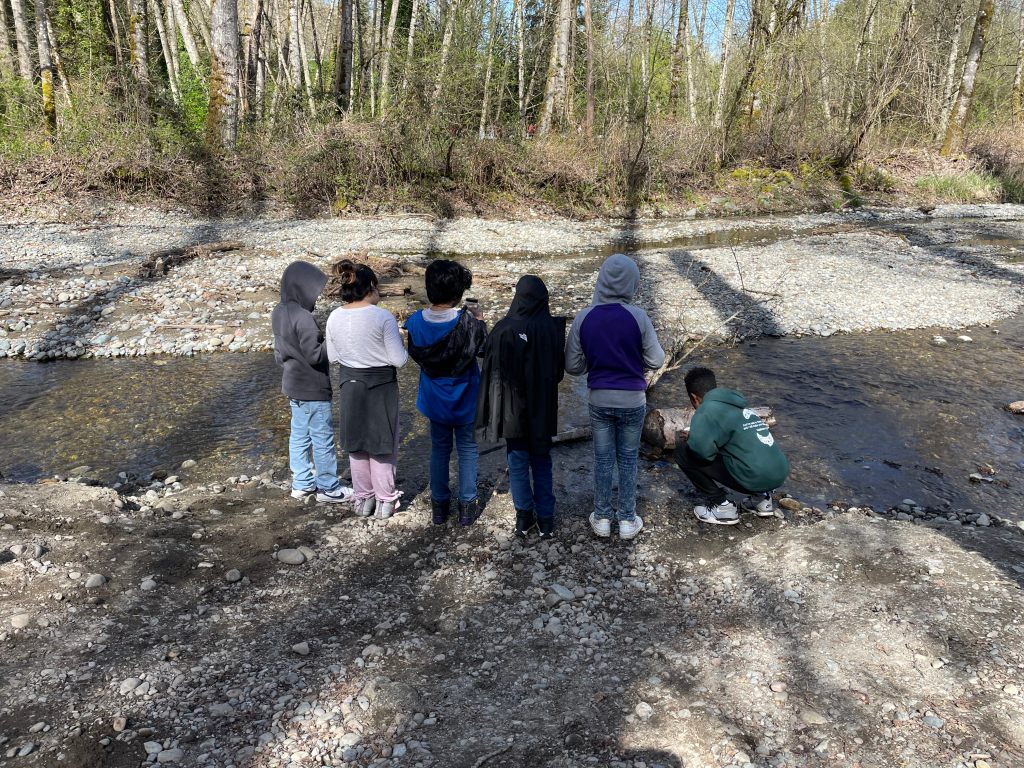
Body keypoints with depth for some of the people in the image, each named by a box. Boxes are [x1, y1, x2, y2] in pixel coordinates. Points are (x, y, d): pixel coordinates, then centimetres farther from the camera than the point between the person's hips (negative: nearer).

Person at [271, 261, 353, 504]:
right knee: (323, 438, 4)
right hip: (313, 389, -9)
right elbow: (314, 355, -22)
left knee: (299, 436, 16)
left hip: (292, 385, 9)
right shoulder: (303, 318, -25)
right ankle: (328, 488, 14)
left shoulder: (278, 313, 4)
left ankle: (302, 483, 27)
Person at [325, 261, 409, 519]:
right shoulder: (383, 317, -19)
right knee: (382, 444, 11)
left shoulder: (334, 318, -5)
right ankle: (384, 500, 21)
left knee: (356, 444, 18)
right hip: (381, 387, -4)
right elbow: (398, 359, -17)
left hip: (350, 385, 4)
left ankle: (363, 498, 29)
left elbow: (333, 357, 5)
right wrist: (404, 349, 3)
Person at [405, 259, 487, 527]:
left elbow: (414, 353, 2)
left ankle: (439, 504, 28)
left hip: (434, 401, 3)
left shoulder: (415, 322, -14)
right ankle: (467, 505, 21)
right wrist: (479, 320, 0)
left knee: (439, 449, 18)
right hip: (465, 401, -3)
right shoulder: (467, 323, -24)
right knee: (467, 450, 14)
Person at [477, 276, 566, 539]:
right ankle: (545, 520, 17)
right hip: (543, 407, 2)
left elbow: (491, 370, -8)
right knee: (542, 462, 14)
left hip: (514, 407, -1)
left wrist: (496, 408, 2)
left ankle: (524, 517, 18)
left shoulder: (504, 329, -15)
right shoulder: (553, 328, -10)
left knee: (518, 463, 12)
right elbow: (560, 369, 2)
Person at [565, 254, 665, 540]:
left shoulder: (583, 318, -9)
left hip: (599, 399, 1)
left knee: (602, 459, 14)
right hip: (633, 400, -1)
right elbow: (656, 361, -7)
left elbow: (572, 365, -3)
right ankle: (628, 520, 22)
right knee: (628, 460, 12)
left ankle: (602, 518, 24)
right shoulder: (638, 317, -15)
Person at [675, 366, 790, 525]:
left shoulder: (709, 408, -5)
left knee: (683, 450, 0)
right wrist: (695, 437, 30)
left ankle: (720, 505, 4)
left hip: (755, 477, -8)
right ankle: (761, 497, 21)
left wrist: (690, 439, 3)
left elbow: (700, 448, -20)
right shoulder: (736, 404, 19)